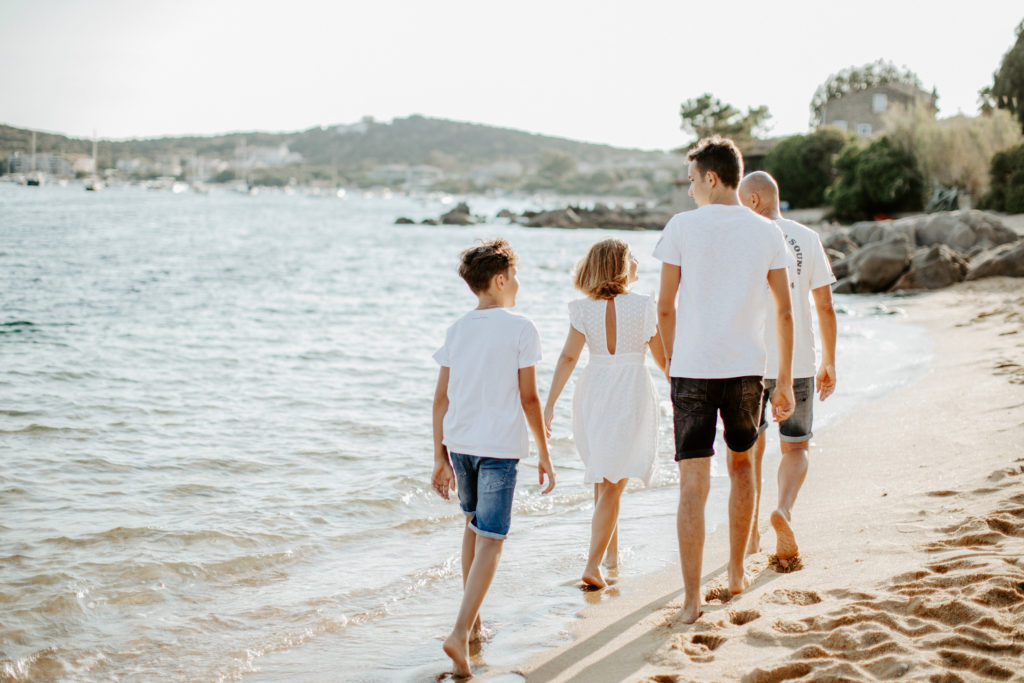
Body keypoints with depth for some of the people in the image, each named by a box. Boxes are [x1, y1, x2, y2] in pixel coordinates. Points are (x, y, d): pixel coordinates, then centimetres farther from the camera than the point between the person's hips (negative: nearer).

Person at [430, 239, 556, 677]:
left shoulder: (457, 330, 8)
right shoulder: (520, 329, -6)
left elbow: (441, 399, 8)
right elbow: (528, 399, -7)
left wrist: (440, 457, 14)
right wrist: (544, 456, 1)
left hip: (459, 443, 6)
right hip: (500, 446, -5)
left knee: (473, 525, 24)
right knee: (490, 540, -4)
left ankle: (472, 617, 33)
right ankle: (461, 632, -16)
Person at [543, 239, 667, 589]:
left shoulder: (585, 309, -2)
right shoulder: (644, 306, -8)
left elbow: (568, 357, -9)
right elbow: (663, 358, -1)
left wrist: (549, 404, -7)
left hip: (594, 392, 3)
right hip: (632, 395, -3)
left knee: (603, 480, 21)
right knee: (612, 486, -3)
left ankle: (611, 552, 35)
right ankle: (593, 565, -12)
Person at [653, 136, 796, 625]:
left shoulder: (682, 227, -4)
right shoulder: (767, 233, 3)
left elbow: (665, 307, 0)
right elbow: (785, 313, 3)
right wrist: (784, 382, 8)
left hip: (693, 368, -3)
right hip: (747, 367, 3)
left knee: (693, 482, -2)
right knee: (741, 463, 24)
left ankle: (691, 599, -4)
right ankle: (737, 572, 33)